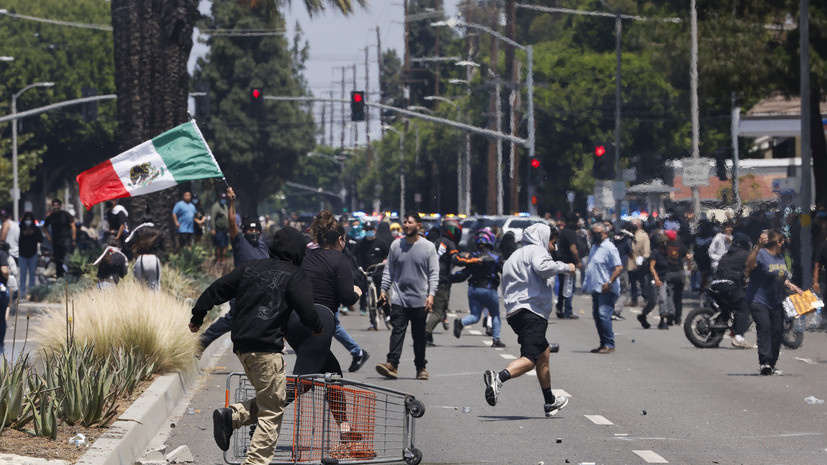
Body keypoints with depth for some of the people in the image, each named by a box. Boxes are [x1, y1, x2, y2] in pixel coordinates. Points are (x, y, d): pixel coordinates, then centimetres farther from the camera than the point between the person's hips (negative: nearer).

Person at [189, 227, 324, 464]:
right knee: (272, 411, -1)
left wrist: (197, 316, 26)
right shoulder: (296, 276, -3)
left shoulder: (250, 267, 14)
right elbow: (306, 311, -11)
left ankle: (231, 415, -3)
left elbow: (217, 290, 15)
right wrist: (318, 327, 11)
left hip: (241, 345, 7)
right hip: (266, 347, -7)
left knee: (267, 402, 19)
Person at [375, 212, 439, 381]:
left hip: (420, 301, -1)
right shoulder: (396, 246, 8)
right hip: (399, 299, 1)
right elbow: (389, 270, 13)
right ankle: (392, 364, -18)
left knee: (419, 335, 7)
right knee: (397, 331, -10)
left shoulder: (428, 247, 1)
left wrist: (431, 294, -11)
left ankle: (421, 367, 16)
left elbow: (434, 273, -1)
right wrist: (383, 290, 3)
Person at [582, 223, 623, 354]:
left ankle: (609, 344, -11)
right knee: (597, 316, 11)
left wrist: (609, 282, -23)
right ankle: (604, 344, 18)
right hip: (595, 289, 10)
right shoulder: (594, 247, 18)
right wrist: (586, 284, 22)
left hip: (606, 290, -10)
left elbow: (618, 268, -17)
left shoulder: (609, 248, -10)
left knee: (604, 316, -14)